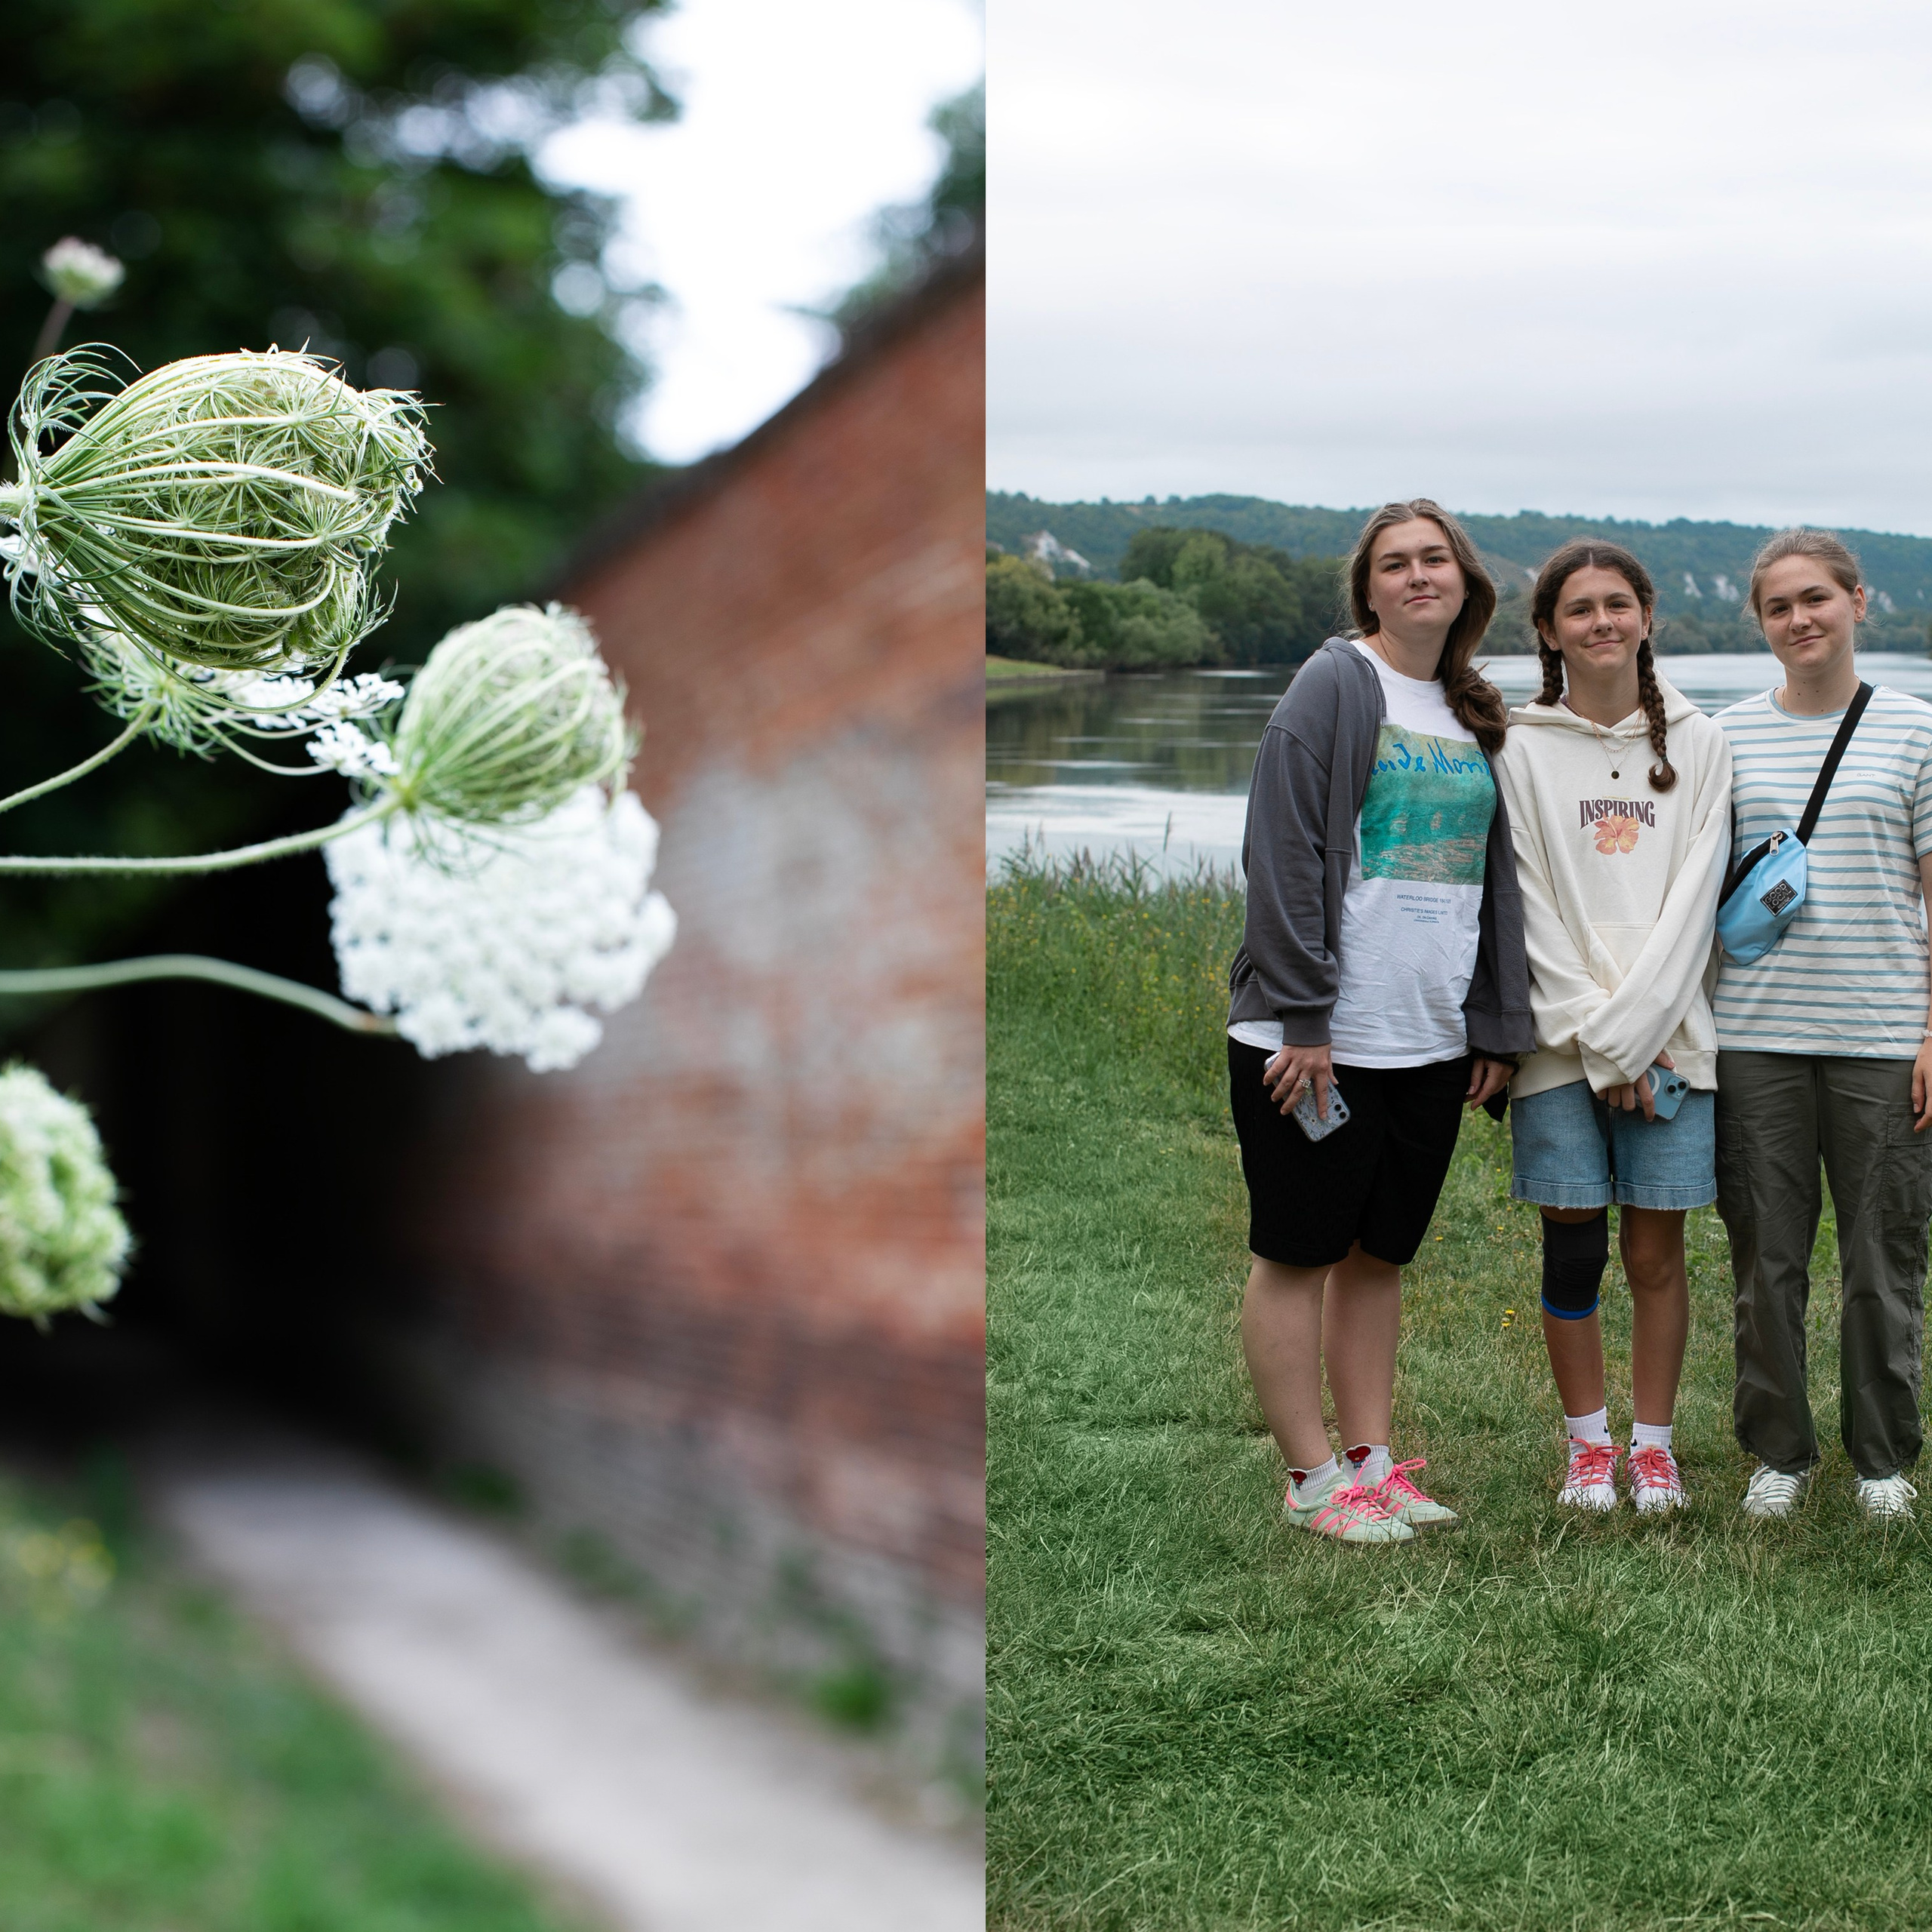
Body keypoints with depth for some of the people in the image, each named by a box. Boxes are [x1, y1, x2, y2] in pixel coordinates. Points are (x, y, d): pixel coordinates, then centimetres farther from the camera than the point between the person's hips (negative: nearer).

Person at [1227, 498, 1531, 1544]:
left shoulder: (1477, 716, 14)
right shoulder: (1335, 686, -7)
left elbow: (1494, 877, 19)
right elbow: (1286, 857, -13)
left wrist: (1497, 1026, 12)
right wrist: (1300, 1016, -17)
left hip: (1432, 1042, 6)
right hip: (1317, 1041, -6)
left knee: (1378, 1253, 13)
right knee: (1298, 1254, 2)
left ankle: (1372, 1458, 21)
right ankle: (1313, 1478, 10)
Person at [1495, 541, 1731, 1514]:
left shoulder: (1697, 743, 7)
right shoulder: (1521, 748, 3)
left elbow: (1694, 894, -1)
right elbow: (1531, 909, -1)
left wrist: (1630, 1027, -10)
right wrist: (1598, 1042, -8)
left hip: (1669, 1038, 1)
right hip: (1561, 1040, -1)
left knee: (1656, 1249, 3)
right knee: (1574, 1248, 2)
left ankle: (1653, 1443, 16)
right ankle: (1588, 1442, 17)